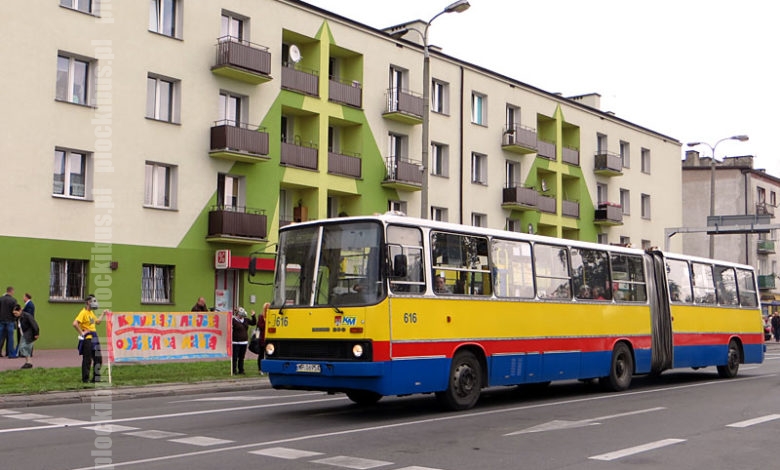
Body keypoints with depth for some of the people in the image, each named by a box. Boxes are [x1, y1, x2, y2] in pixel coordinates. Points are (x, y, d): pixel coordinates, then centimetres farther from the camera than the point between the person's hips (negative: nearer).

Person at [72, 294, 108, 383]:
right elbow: (75, 324, -25)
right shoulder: (83, 312, -14)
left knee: (98, 359, 9)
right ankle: (85, 379, 7)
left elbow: (97, 321, 30)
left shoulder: (91, 312, 14)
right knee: (87, 360, -2)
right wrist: (81, 333, -19)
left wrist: (103, 314, 29)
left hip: (94, 338, 9)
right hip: (87, 339, -9)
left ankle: (96, 378, 17)